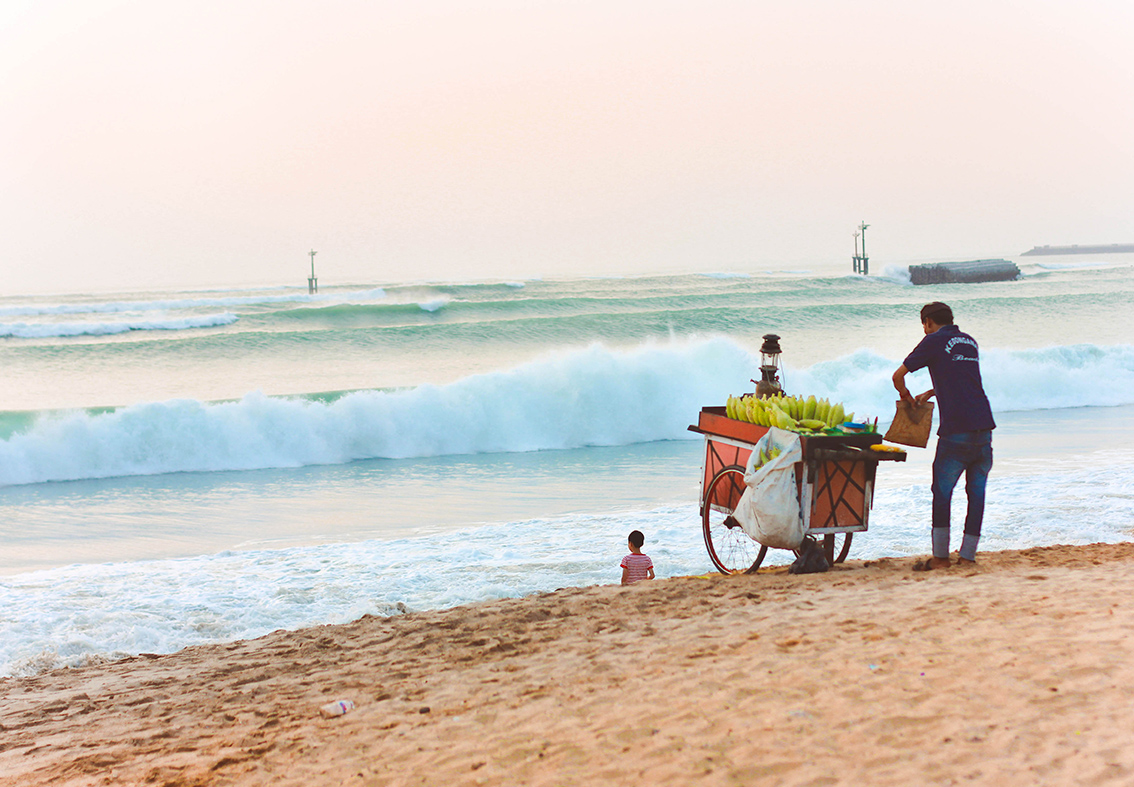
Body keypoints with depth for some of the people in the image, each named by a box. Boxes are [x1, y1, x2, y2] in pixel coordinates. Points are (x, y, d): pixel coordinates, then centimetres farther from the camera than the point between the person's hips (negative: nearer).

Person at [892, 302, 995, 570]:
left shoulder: (934, 341, 2)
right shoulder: (970, 342, 20)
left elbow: (898, 376, 5)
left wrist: (906, 397, 24)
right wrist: (930, 394, 38)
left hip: (955, 430, -6)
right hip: (984, 426, 6)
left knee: (942, 492, 2)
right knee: (977, 491, 7)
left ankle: (940, 557, 2)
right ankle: (967, 555, 8)